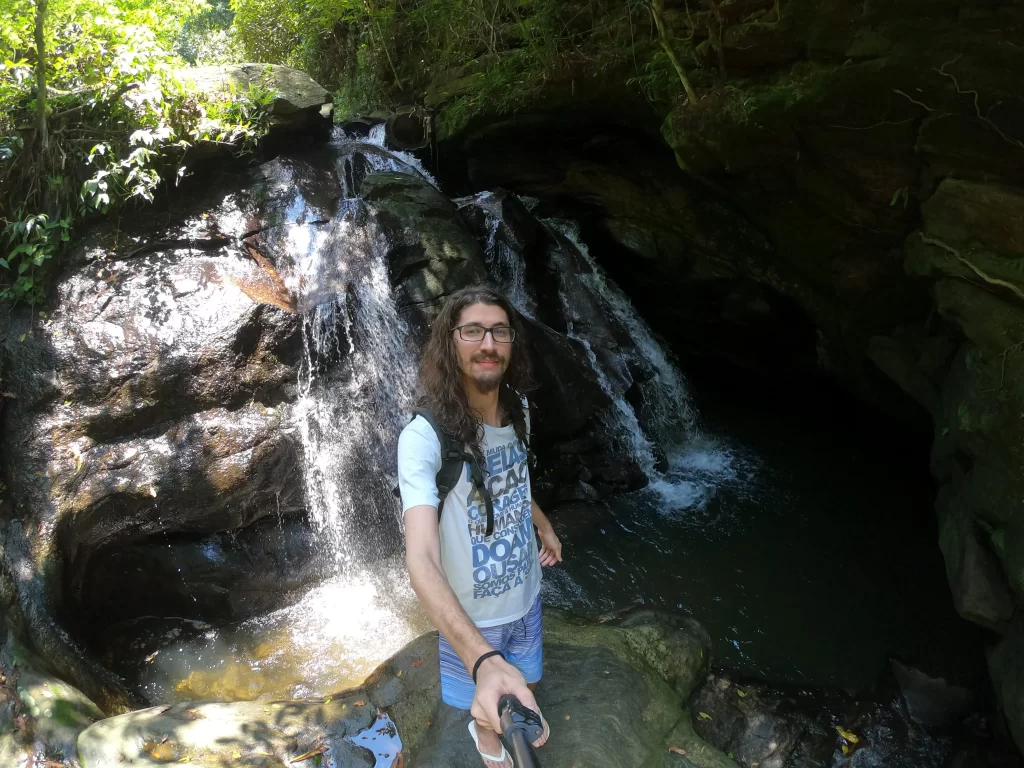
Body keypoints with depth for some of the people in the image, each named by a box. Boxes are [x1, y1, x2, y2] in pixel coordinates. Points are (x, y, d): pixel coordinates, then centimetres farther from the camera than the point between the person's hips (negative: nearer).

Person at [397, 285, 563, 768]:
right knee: (485, 700, 24)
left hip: (525, 594, 5)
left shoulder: (518, 410, -11)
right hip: (469, 614, -4)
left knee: (525, 680, 29)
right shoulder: (424, 436, -32)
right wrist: (482, 660, -55)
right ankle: (484, 726, 58)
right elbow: (421, 560, -43)